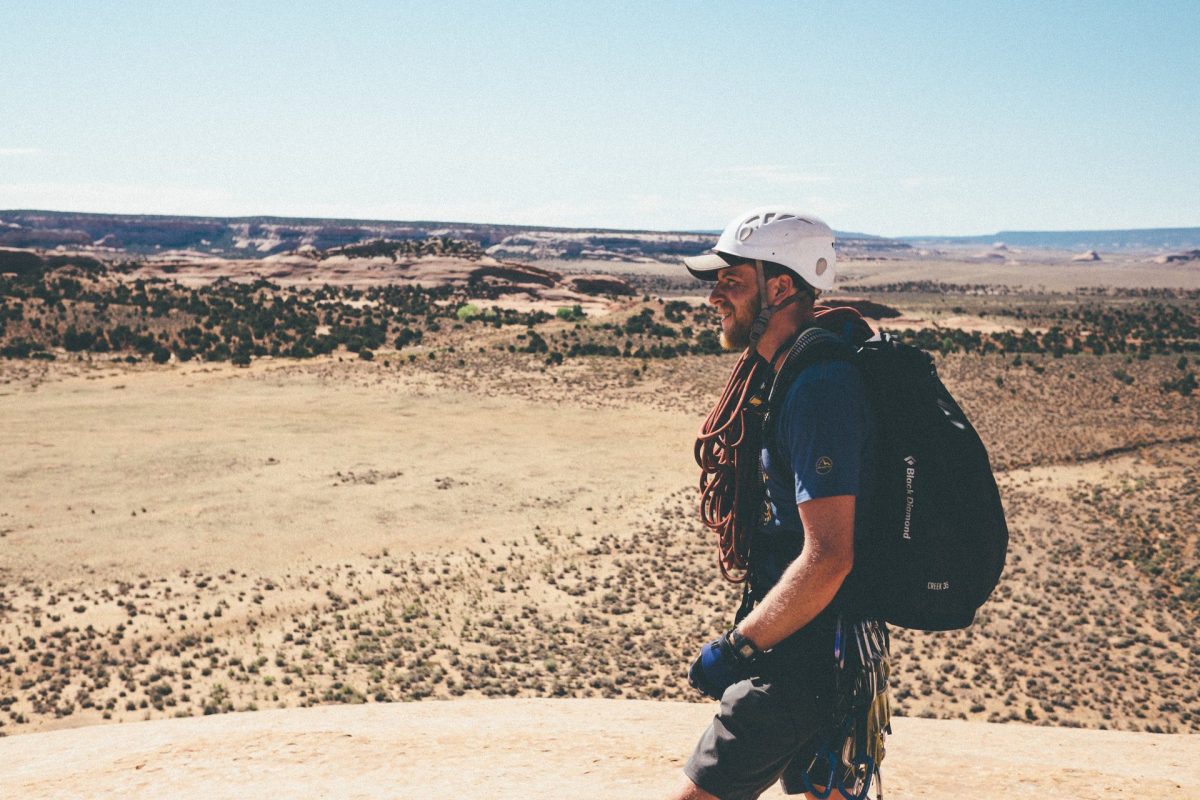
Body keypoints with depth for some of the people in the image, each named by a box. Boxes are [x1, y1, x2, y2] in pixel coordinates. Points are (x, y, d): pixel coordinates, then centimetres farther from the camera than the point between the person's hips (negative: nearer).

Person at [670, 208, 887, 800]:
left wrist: (737, 647, -20)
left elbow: (827, 558, -29)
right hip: (817, 652, 10)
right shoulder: (777, 374, 9)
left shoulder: (818, 386, -23)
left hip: (803, 662, -10)